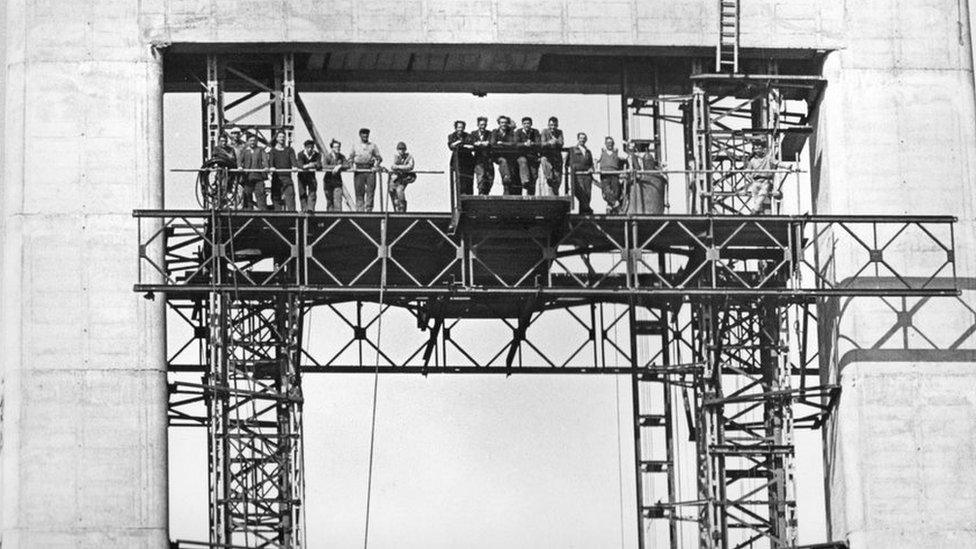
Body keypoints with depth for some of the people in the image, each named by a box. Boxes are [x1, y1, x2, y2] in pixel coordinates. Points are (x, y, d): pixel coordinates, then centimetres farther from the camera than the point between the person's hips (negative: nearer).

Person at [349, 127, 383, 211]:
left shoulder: (373, 146, 13)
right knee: (359, 192, -4)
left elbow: (379, 158, 10)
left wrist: (376, 166, -7)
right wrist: (351, 166, -4)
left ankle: (369, 209, -4)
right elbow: (350, 158, 15)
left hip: (370, 170, 0)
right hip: (359, 170, 0)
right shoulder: (355, 146, 15)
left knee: (370, 191, -6)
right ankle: (359, 210, -3)